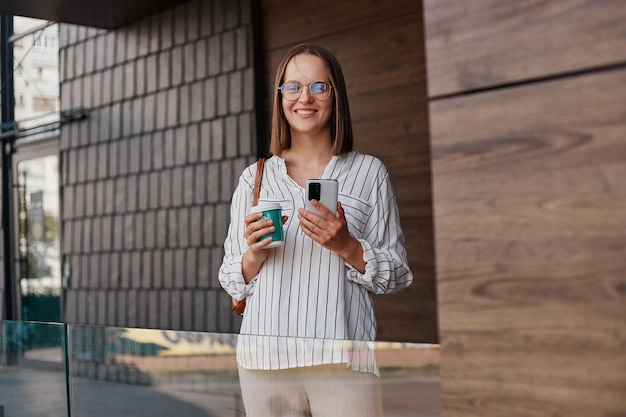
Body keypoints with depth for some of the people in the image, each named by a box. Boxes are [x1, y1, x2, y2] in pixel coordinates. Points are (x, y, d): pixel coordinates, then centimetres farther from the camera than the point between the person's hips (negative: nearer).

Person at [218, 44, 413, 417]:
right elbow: (233, 283, 13)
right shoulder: (255, 177, 11)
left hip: (342, 358, -2)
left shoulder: (369, 172, 6)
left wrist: (345, 246, -12)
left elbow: (398, 276, 5)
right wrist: (254, 255, -9)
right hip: (264, 357, 2)